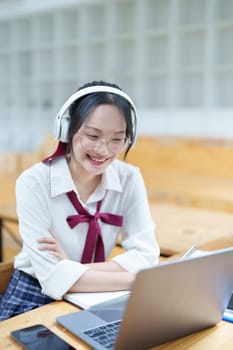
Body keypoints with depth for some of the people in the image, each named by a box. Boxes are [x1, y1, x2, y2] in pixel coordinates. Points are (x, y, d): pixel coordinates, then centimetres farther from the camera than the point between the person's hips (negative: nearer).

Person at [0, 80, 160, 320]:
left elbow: (146, 255, -11)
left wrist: (76, 270, -22)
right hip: (35, 300, -3)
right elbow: (54, 276, -23)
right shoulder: (33, 184, -18)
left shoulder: (129, 178, -7)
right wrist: (135, 279, -25)